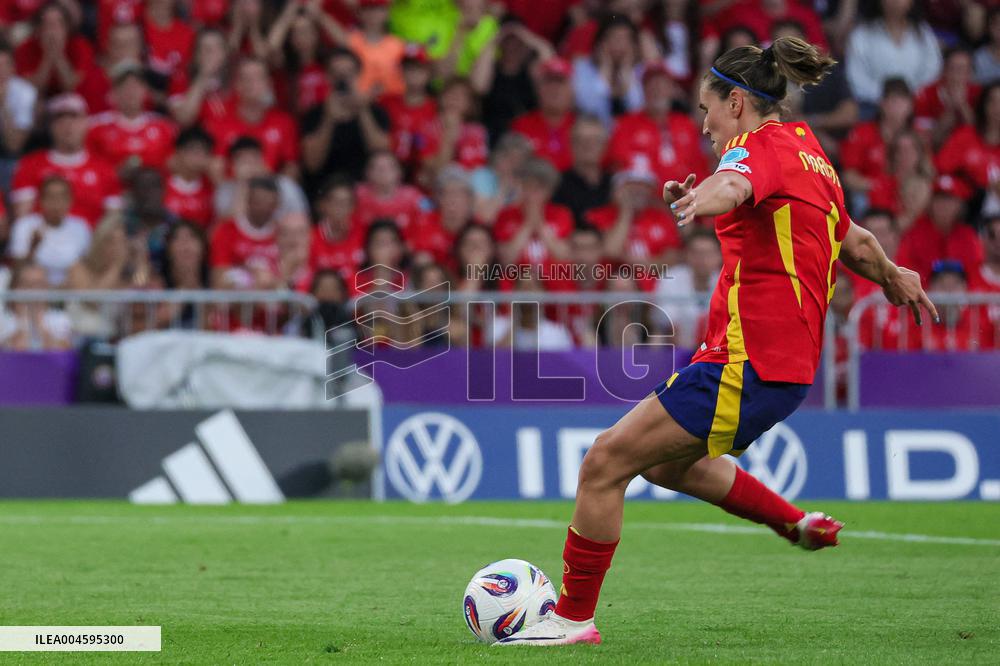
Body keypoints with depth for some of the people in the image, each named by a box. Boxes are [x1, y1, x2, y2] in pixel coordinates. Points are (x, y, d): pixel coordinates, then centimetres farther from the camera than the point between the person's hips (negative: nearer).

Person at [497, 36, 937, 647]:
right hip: (789, 363, 10)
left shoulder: (762, 144, -9)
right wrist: (894, 277, 53)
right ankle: (798, 524, 35)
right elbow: (857, 246, 33)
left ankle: (574, 618, -2)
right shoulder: (811, 153, 18)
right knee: (667, 461, 30)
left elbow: (733, 186, -36)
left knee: (605, 464, -8)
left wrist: (697, 201, -58)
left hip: (749, 363, -10)